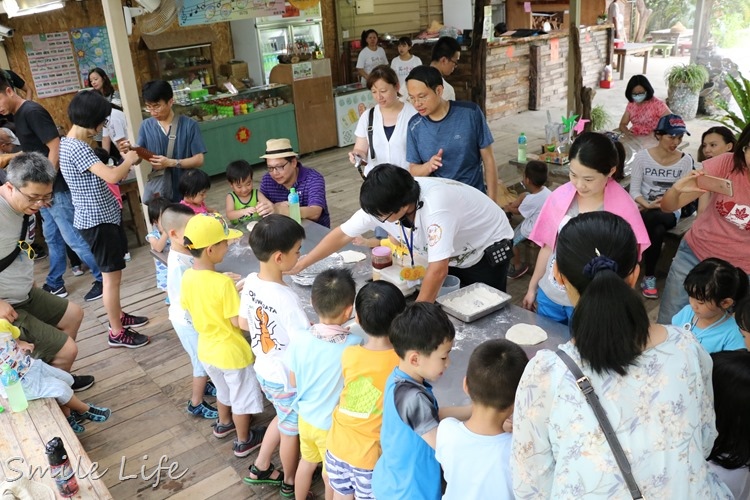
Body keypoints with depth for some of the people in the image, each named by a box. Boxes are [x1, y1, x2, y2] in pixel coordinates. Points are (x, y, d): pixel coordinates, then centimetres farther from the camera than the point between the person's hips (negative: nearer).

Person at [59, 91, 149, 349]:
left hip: (104, 217, 10)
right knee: (112, 275, -1)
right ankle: (117, 333, 11)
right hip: (96, 221, -10)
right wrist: (128, 161, -14)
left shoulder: (71, 143, 10)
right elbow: (112, 176, -32)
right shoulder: (76, 148, -23)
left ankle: (119, 316, 36)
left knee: (113, 272, 21)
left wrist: (123, 164, 3)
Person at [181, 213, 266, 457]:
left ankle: (224, 424, 55)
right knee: (242, 398, 18)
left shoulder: (187, 277, -10)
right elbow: (238, 322, -25)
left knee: (224, 389, 32)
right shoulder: (223, 283, -31)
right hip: (231, 352, -7)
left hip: (207, 349, 7)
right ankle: (243, 441, 37)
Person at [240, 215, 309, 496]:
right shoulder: (287, 298, -34)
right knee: (291, 430, 19)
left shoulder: (250, 282, -10)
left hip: (263, 370, 7)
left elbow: (243, 323, 5)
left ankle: (260, 469, 45)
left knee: (283, 419, 31)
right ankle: (290, 483, 43)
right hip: (287, 378, -7)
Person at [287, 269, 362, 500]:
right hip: (334, 425, -4)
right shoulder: (354, 345, -31)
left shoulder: (300, 339, -19)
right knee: (333, 477, 21)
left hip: (306, 417, 4)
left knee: (307, 463, 31)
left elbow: (293, 382, -5)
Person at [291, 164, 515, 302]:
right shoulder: (382, 203, -20)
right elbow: (342, 234, -10)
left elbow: (437, 271, -43)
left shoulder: (435, 207, -43)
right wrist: (300, 265, -11)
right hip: (451, 257, 6)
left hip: (488, 252, -6)